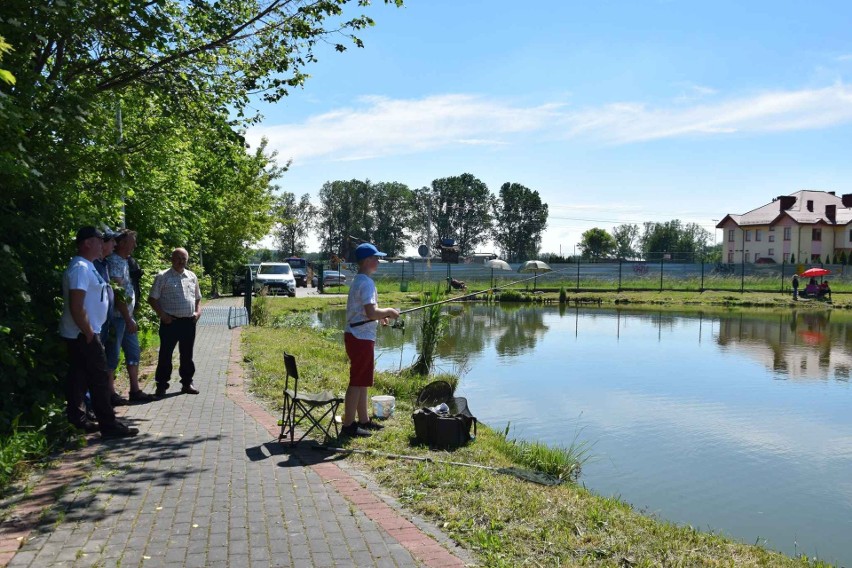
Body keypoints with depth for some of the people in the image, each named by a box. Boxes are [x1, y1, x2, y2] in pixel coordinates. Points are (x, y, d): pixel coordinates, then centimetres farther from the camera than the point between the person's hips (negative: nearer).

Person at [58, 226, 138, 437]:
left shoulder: (87, 266, 13)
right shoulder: (80, 268, -19)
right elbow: (76, 306, -24)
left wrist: (90, 332, 18)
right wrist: (89, 333, -20)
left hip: (82, 333, 10)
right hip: (83, 334, -10)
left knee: (79, 377, 14)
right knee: (100, 378, -5)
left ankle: (76, 420, 22)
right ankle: (109, 424, 0)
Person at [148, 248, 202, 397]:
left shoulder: (192, 277, 12)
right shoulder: (162, 276, -2)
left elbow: (197, 298, 21)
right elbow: (152, 298, -4)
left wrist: (198, 311, 4)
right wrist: (162, 315, -12)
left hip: (189, 321, 4)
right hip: (170, 322, -4)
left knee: (187, 355, 11)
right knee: (165, 354, 1)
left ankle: (187, 383, 21)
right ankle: (161, 385, 9)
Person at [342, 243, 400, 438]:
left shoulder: (358, 281, 15)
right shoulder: (366, 282, -17)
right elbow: (371, 312, -27)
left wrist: (380, 317, 13)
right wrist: (388, 311, -10)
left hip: (358, 336, 10)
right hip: (361, 338, -10)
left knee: (362, 381, 17)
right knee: (357, 382, -4)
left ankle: (364, 420, 27)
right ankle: (348, 425, 3)